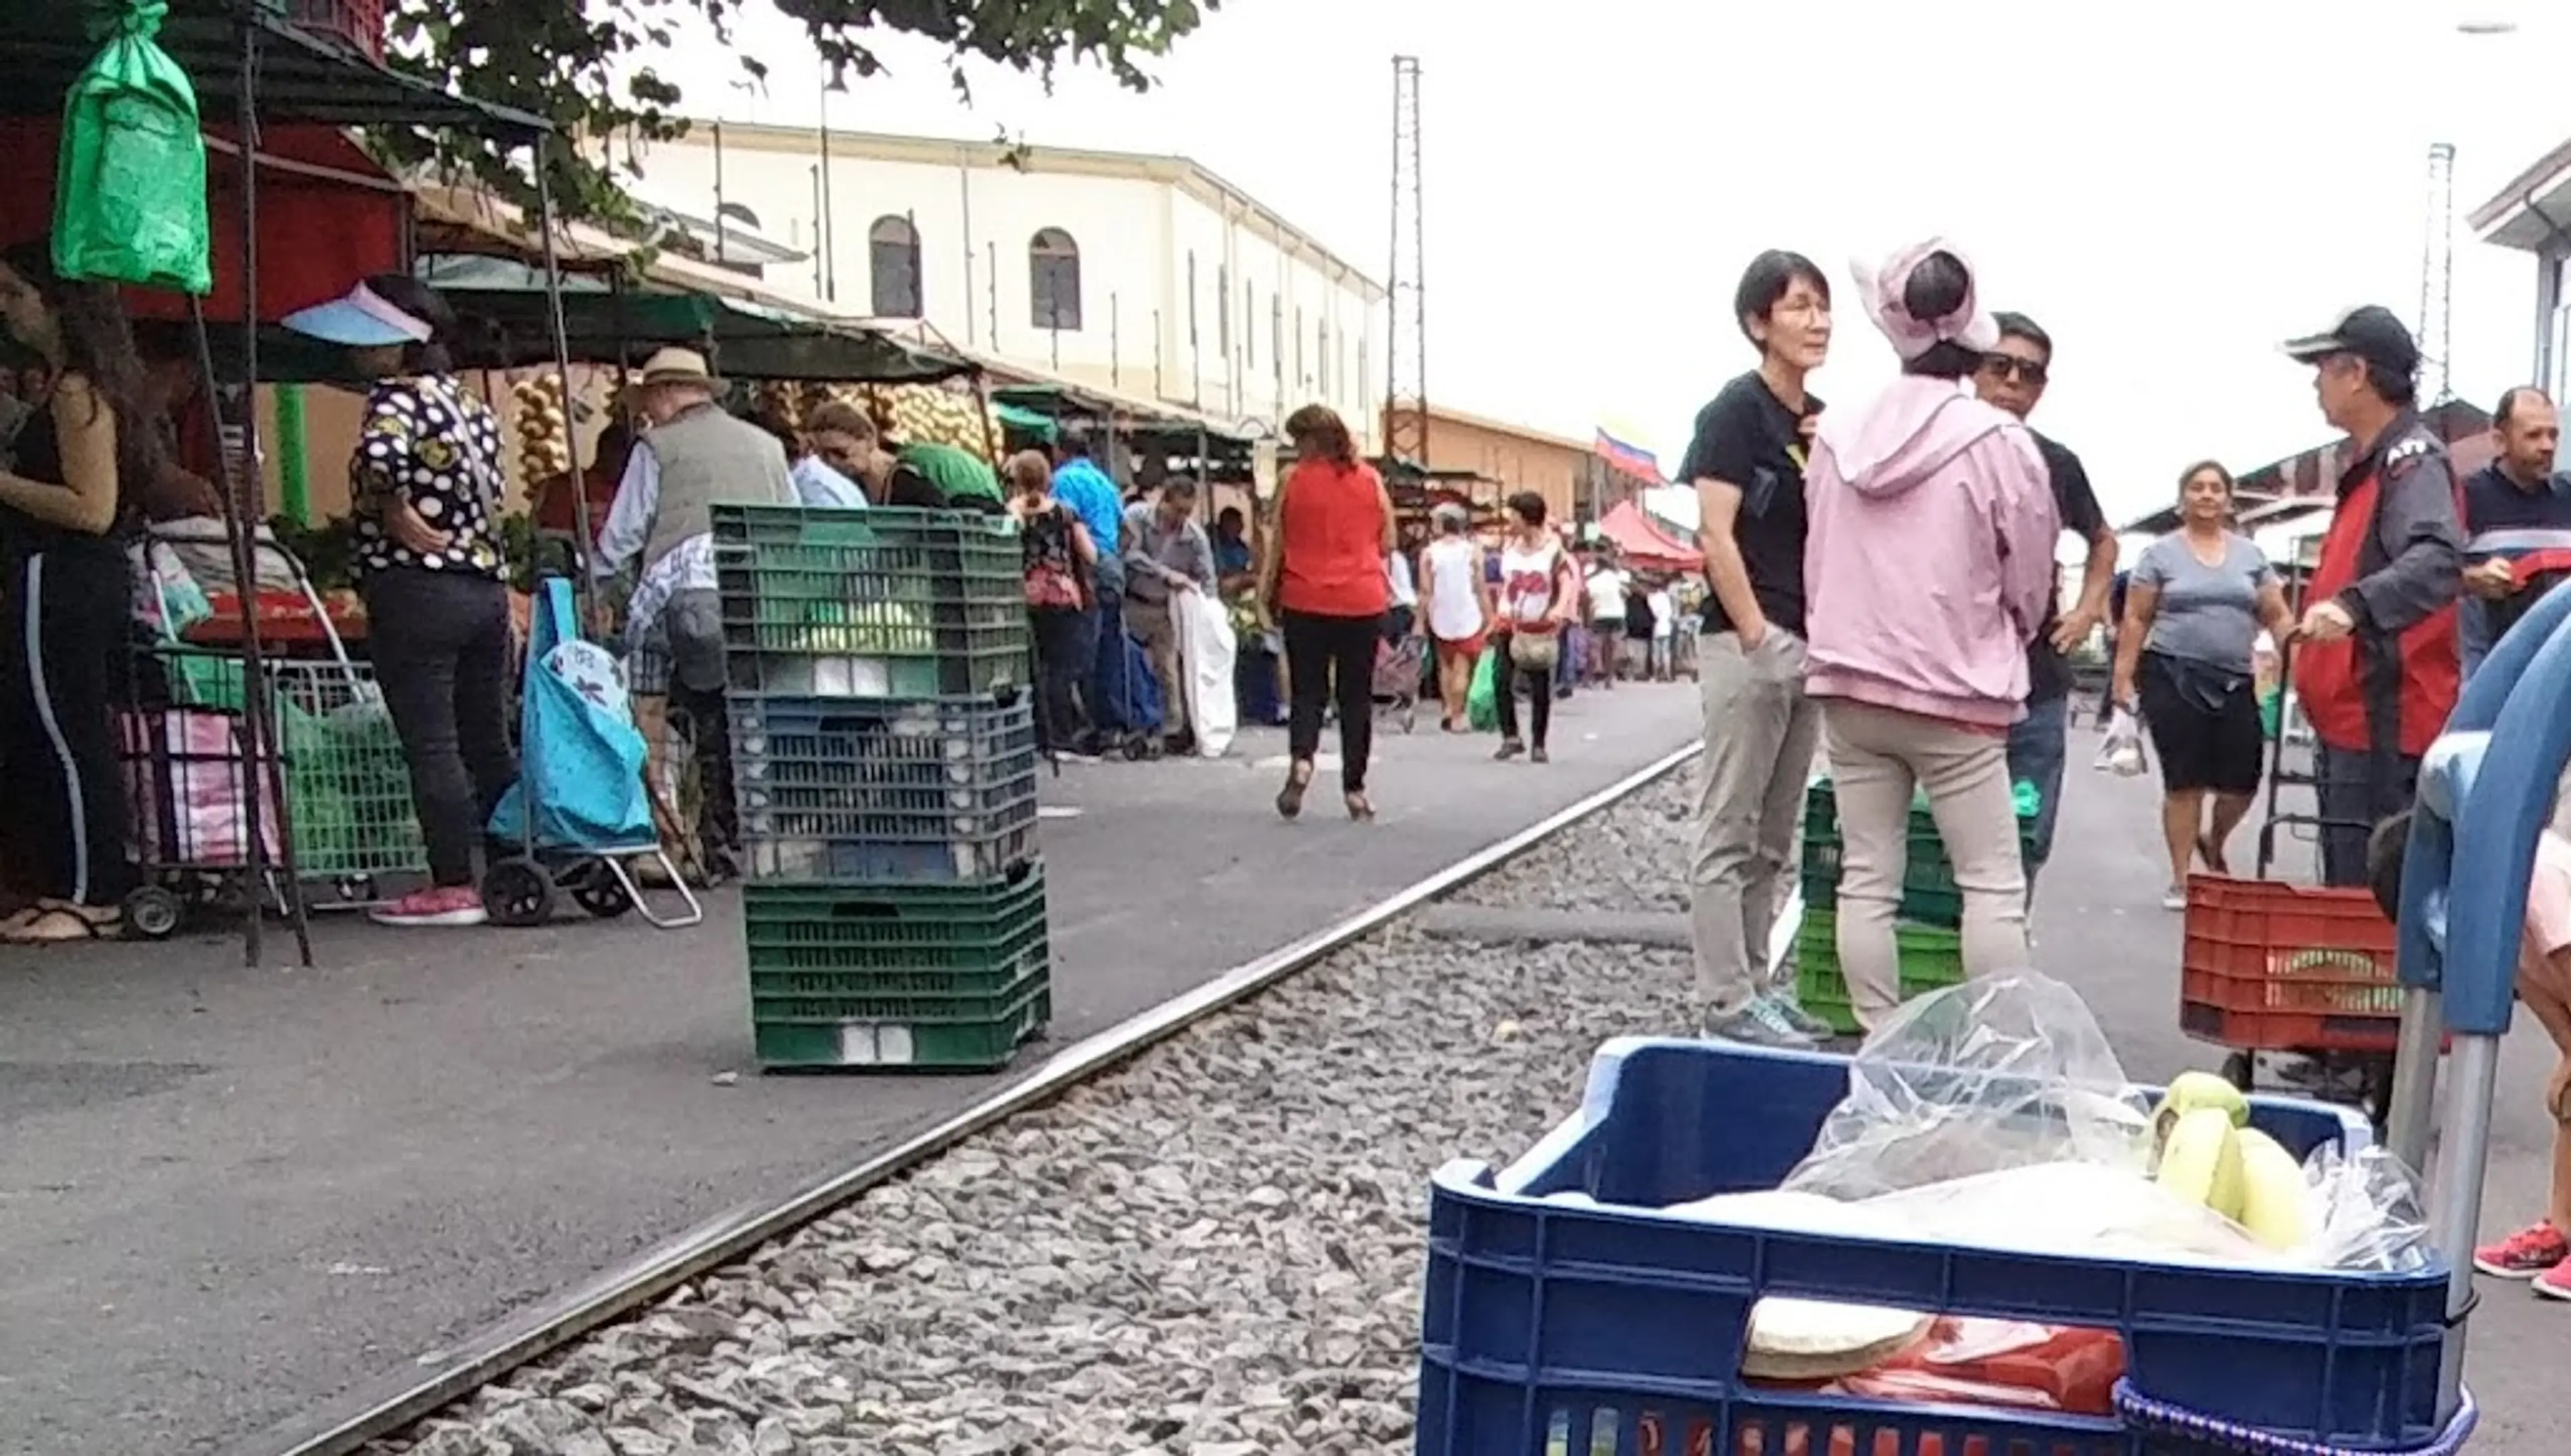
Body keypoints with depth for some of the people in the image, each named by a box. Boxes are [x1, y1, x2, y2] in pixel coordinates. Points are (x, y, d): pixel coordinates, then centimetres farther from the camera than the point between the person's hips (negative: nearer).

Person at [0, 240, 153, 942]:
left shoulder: (77, 391, -14)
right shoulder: (59, 386, 16)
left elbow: (92, 509, -19)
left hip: (61, 585, -10)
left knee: (65, 738, -3)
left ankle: (92, 899, 4)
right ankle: (60, 888, 20)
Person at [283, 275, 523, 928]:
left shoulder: (397, 396, -11)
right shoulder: (469, 400, 14)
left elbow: (379, 454, -31)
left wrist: (396, 512, -16)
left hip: (417, 589, -8)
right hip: (488, 585, 8)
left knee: (430, 745, -2)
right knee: (489, 742, 13)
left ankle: (453, 886, 0)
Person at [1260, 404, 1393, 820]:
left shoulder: (1293, 480, -2)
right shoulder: (1371, 479, 2)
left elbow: (1277, 544, 1)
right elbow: (1387, 543, 7)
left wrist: (1267, 592, 11)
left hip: (1305, 601, -1)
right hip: (1362, 601, 1)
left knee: (1307, 690, 9)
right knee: (1356, 695, 9)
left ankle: (1301, 759, -17)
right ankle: (1354, 787, 9)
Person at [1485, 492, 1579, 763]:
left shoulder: (1552, 548, -6)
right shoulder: (1508, 545, 8)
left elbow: (1567, 582, -15)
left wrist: (1560, 608, -33)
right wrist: (1496, 616, 12)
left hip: (1539, 627, -4)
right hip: (1508, 624, 4)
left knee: (1540, 688, 0)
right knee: (1502, 681, -9)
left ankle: (1538, 745, 8)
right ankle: (1511, 737, -1)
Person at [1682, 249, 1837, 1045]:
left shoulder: (1822, 420, 14)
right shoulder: (1736, 410, -8)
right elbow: (1715, 535, -14)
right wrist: (1757, 639, -17)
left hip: (1806, 645, 8)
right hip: (1746, 643, -8)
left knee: (1771, 839, 13)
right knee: (1728, 834, -3)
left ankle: (1754, 984, 20)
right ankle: (1726, 1000, 1)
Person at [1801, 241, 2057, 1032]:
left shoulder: (1838, 433, 2)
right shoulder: (1997, 440, -10)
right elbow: (2030, 577, 1)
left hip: (1848, 682, 4)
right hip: (1955, 692, -4)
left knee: (1867, 877, 7)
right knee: (1993, 883, 2)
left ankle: (1877, 1040, 10)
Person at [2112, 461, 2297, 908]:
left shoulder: (2250, 555, 11)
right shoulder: (2160, 554, 3)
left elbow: (2278, 616, 9)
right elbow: (2136, 620, 2)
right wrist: (2123, 677, -4)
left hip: (2235, 683, 3)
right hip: (2173, 678, -3)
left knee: (2241, 781, 0)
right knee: (2183, 783, -2)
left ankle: (2214, 844, 32)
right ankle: (2182, 880, 8)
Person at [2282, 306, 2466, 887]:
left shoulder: (2412, 459, -13)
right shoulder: (2373, 462, 18)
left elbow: (2438, 560, -31)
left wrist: (2354, 604, -45)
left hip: (2384, 727, -10)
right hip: (2353, 721, 10)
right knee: (2348, 893, 15)